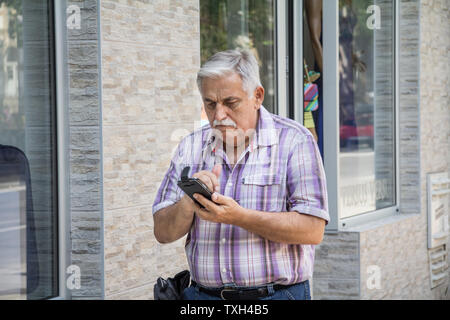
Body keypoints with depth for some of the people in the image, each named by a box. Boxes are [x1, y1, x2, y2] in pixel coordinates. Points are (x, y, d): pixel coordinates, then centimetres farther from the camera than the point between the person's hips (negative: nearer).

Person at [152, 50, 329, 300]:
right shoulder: (191, 148, 11)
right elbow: (163, 233, 8)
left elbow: (313, 230, -10)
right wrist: (189, 202, -11)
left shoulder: (294, 141, -1)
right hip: (203, 294, 2)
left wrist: (238, 216, -17)